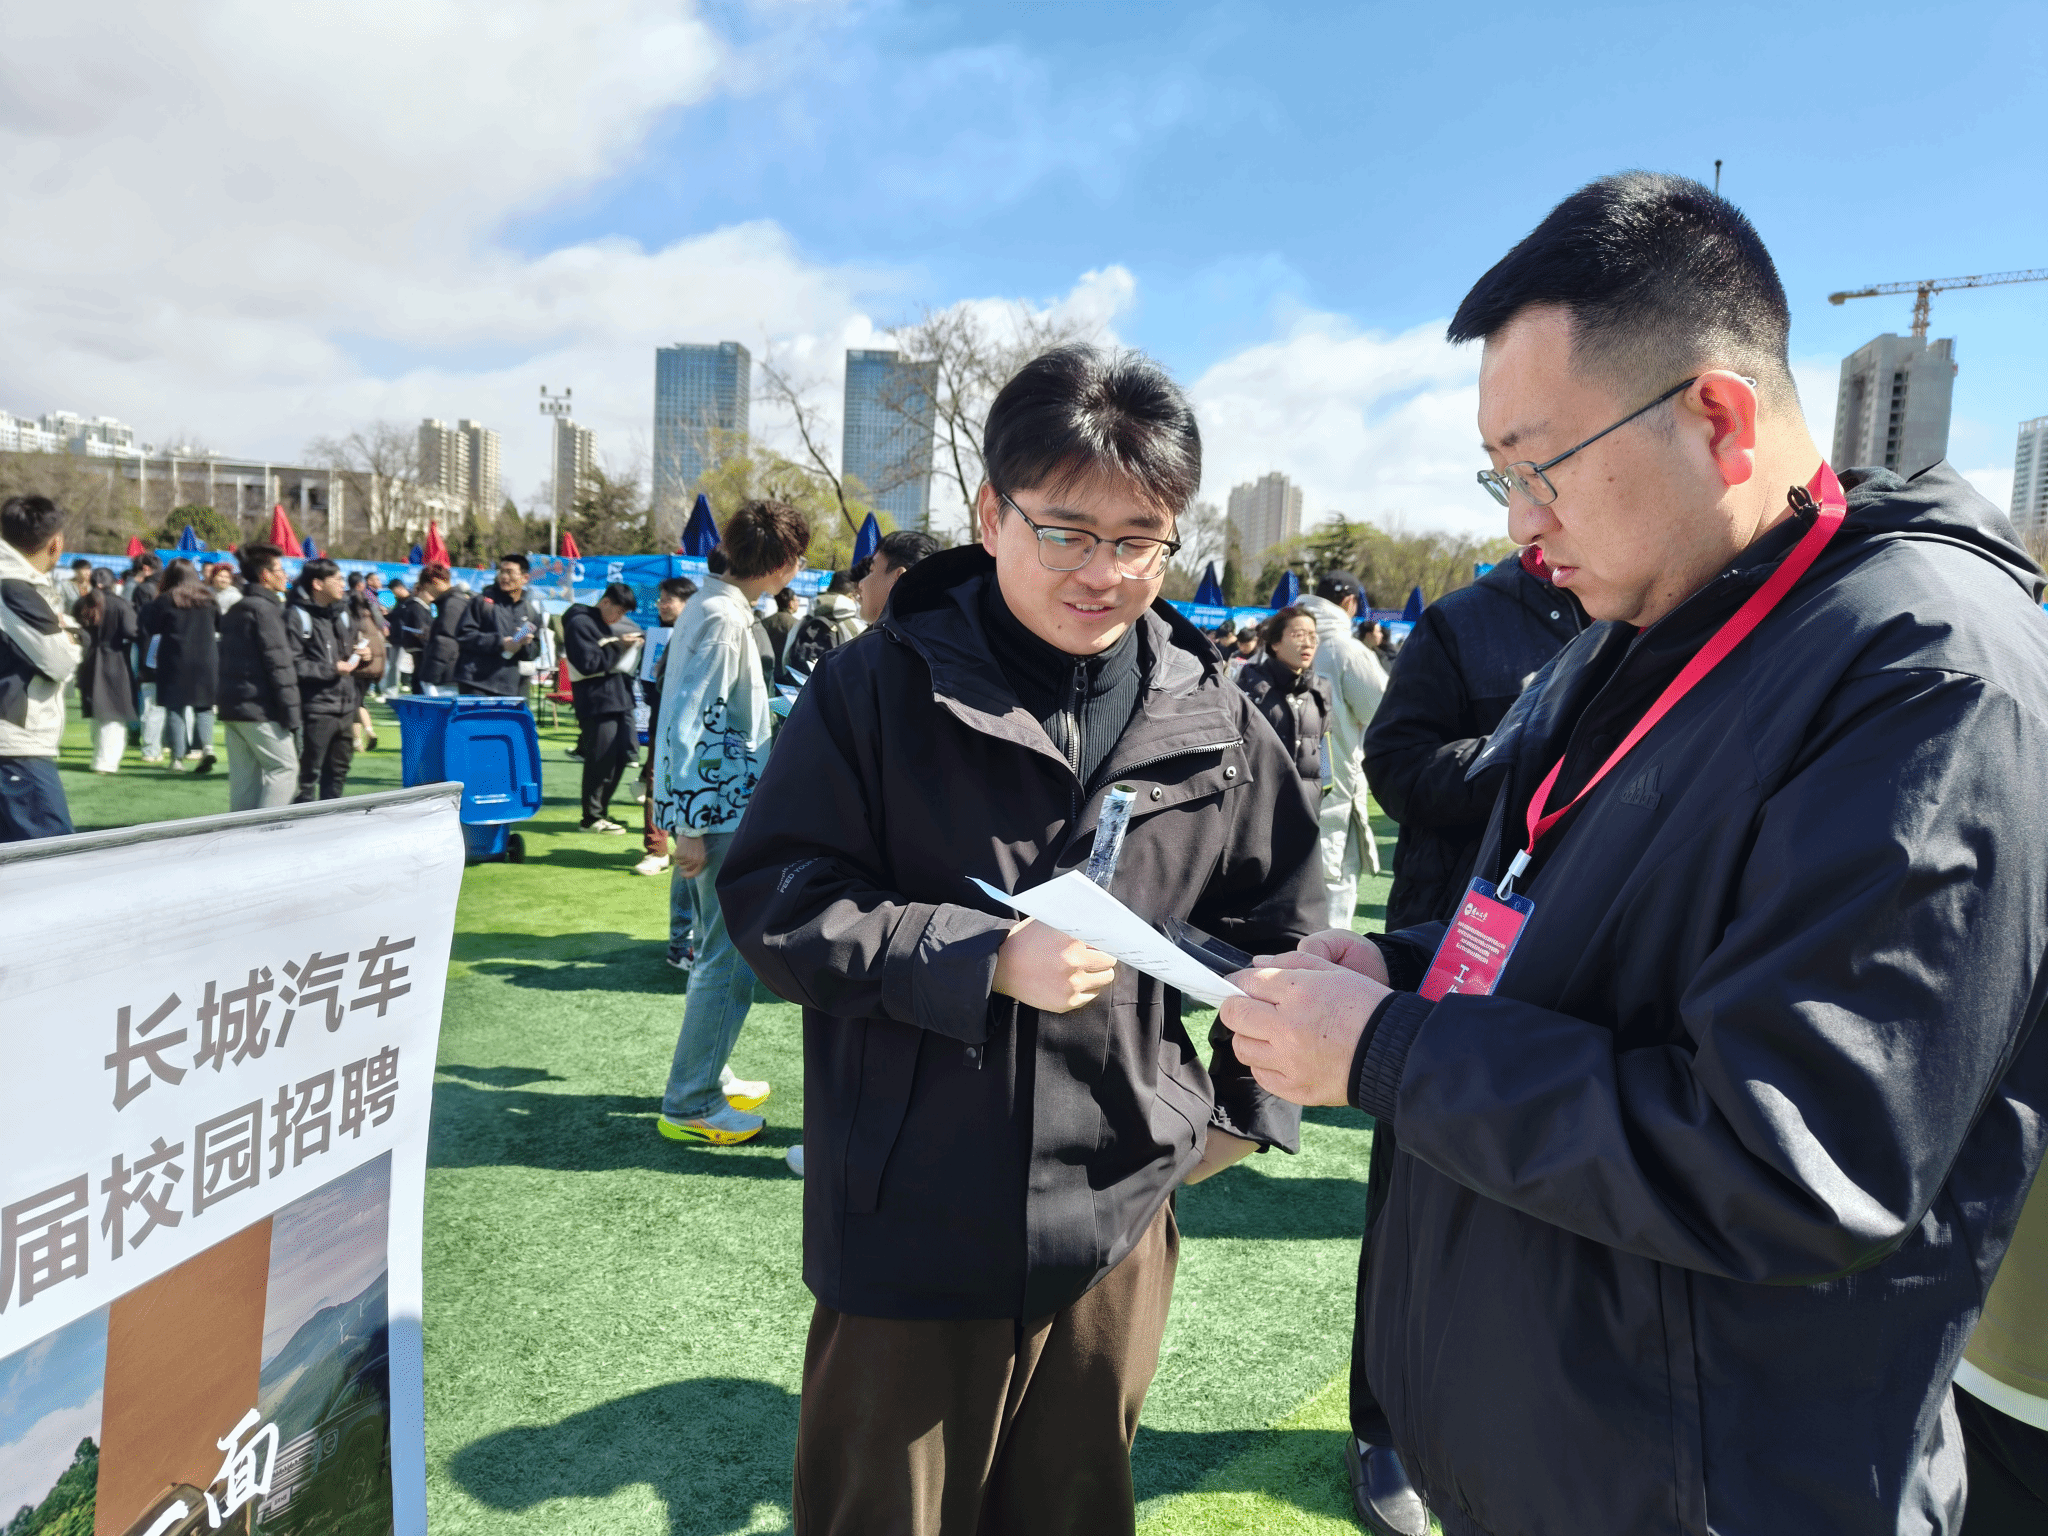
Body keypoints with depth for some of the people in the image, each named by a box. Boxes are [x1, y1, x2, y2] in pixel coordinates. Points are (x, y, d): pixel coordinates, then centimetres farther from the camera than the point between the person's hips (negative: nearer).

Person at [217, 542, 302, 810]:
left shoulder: (235, 610, 19)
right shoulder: (265, 608, -11)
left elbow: (226, 661, 21)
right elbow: (279, 664, -16)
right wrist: (292, 714, -15)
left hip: (231, 708, 9)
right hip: (260, 709, -9)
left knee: (243, 776, 10)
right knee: (284, 767, -5)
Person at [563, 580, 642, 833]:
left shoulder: (610, 625, 21)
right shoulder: (580, 623, -7)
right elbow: (588, 664, -17)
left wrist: (631, 646, 7)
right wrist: (618, 646, -14)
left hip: (619, 699, 9)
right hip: (597, 702, -9)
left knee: (620, 757, 10)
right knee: (600, 761, -6)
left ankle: (600, 811, 21)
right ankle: (592, 817, 4)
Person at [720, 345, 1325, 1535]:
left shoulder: (1212, 718, -1)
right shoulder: (881, 691, -10)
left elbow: (1284, 922, 11)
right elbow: (773, 901, -10)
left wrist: (1244, 1109, 9)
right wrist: (983, 958, -20)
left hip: (1117, 1219, 3)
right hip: (912, 1226, -2)